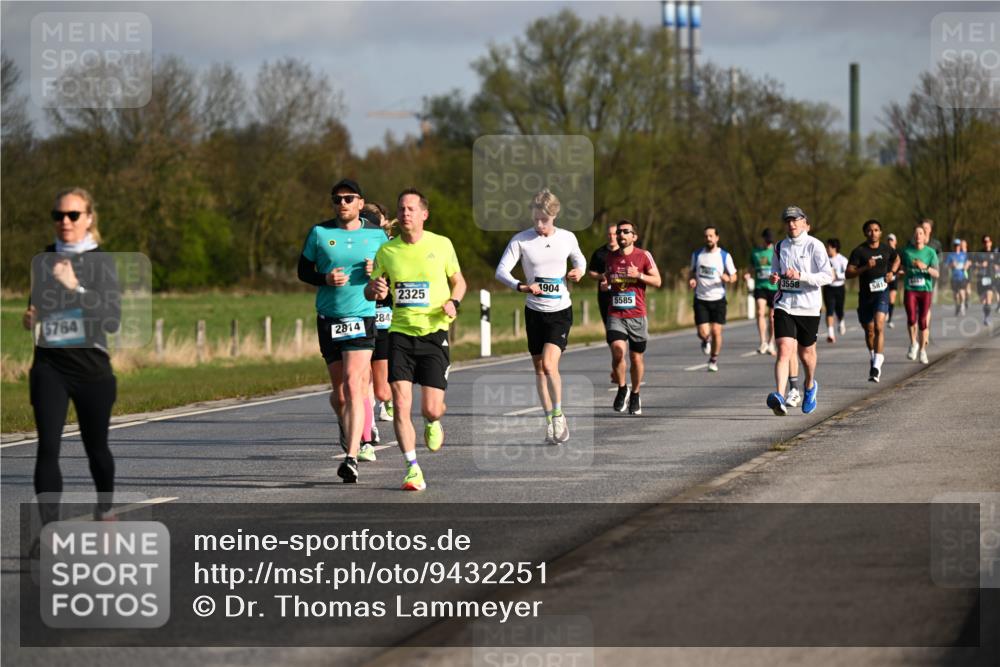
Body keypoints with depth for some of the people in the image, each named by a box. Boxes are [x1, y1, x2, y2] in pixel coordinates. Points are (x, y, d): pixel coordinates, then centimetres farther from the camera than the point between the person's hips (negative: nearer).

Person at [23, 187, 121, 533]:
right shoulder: (44, 260, 6)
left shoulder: (101, 261, -6)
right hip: (49, 367, 2)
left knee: (96, 447, 13)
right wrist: (31, 319, -1)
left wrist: (76, 288, -24)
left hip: (92, 368, -2)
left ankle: (105, 511, 39)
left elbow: (113, 321, -16)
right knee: (47, 447, -13)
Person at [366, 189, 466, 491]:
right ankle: (412, 468, -2)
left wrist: (453, 302, -7)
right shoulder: (387, 251, 4)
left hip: (434, 333, -1)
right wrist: (374, 290, -11)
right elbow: (370, 290, 13)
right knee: (401, 404, -12)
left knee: (431, 409, -5)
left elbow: (458, 280, 14)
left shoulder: (441, 245, 0)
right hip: (400, 333, 1)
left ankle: (433, 423, 33)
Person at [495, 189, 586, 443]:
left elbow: (579, 259, 19)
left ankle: (558, 415, 0)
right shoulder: (521, 240, -7)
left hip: (561, 310, -1)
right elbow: (501, 270, -14)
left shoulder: (567, 238, -1)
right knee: (539, 367, 8)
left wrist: (579, 270, -5)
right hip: (534, 311, 1)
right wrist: (521, 286, -31)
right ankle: (550, 421, 20)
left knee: (549, 364, -18)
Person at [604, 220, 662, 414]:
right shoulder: (611, 257, 9)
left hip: (637, 315, -1)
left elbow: (657, 281, -1)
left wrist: (638, 275, -15)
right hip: (615, 315, 1)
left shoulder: (643, 256, -1)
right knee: (617, 350, -21)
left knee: (636, 357, 8)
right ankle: (622, 389, 0)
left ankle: (635, 395, 28)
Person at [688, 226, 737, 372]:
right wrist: (691, 280, -3)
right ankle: (706, 340, 30)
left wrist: (727, 278, -19)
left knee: (716, 331, -5)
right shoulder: (697, 254, 5)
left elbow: (734, 276, 4)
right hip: (701, 299, 1)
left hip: (718, 299, -1)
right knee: (702, 333, -8)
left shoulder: (725, 256, -2)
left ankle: (714, 360, 16)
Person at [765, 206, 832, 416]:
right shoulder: (780, 247, 8)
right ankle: (779, 397, -30)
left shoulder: (814, 246, -7)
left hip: (808, 307, -2)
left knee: (806, 352, 14)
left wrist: (800, 276, -23)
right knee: (784, 350, -16)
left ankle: (810, 386, 45)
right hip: (784, 306, 2)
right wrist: (774, 278, -1)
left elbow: (828, 276, -12)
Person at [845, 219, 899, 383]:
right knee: (869, 330, 14)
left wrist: (892, 273, 8)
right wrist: (865, 268, -24)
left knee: (879, 326, -20)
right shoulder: (859, 251, -4)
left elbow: (896, 260, 26)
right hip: (865, 294, 1)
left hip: (882, 292, -1)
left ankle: (876, 366, -26)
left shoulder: (886, 249, 4)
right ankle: (873, 358, 42)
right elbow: (848, 273, -9)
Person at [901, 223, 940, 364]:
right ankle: (913, 344, 8)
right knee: (911, 317, -16)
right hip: (910, 290, 0)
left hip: (926, 290, 0)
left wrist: (925, 267, -22)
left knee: (923, 321, 2)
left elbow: (936, 274, -6)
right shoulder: (907, 251, 3)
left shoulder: (930, 252, -1)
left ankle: (922, 350, 17)